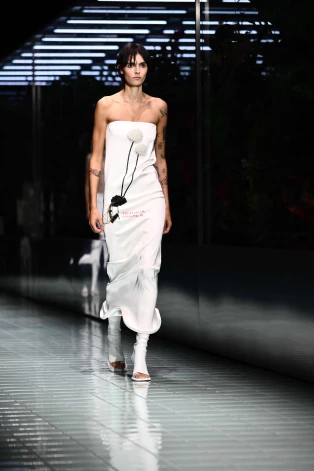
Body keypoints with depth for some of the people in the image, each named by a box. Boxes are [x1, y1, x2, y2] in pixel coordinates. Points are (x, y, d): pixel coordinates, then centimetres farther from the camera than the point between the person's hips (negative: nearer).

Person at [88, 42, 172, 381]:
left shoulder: (158, 107, 9)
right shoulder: (106, 106, 1)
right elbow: (96, 157, 0)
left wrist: (167, 207, 15)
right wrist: (93, 206, -6)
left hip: (150, 197, 2)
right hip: (117, 197, -2)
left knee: (148, 268, -10)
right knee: (119, 270, 3)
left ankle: (140, 357, -12)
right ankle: (115, 349, 20)